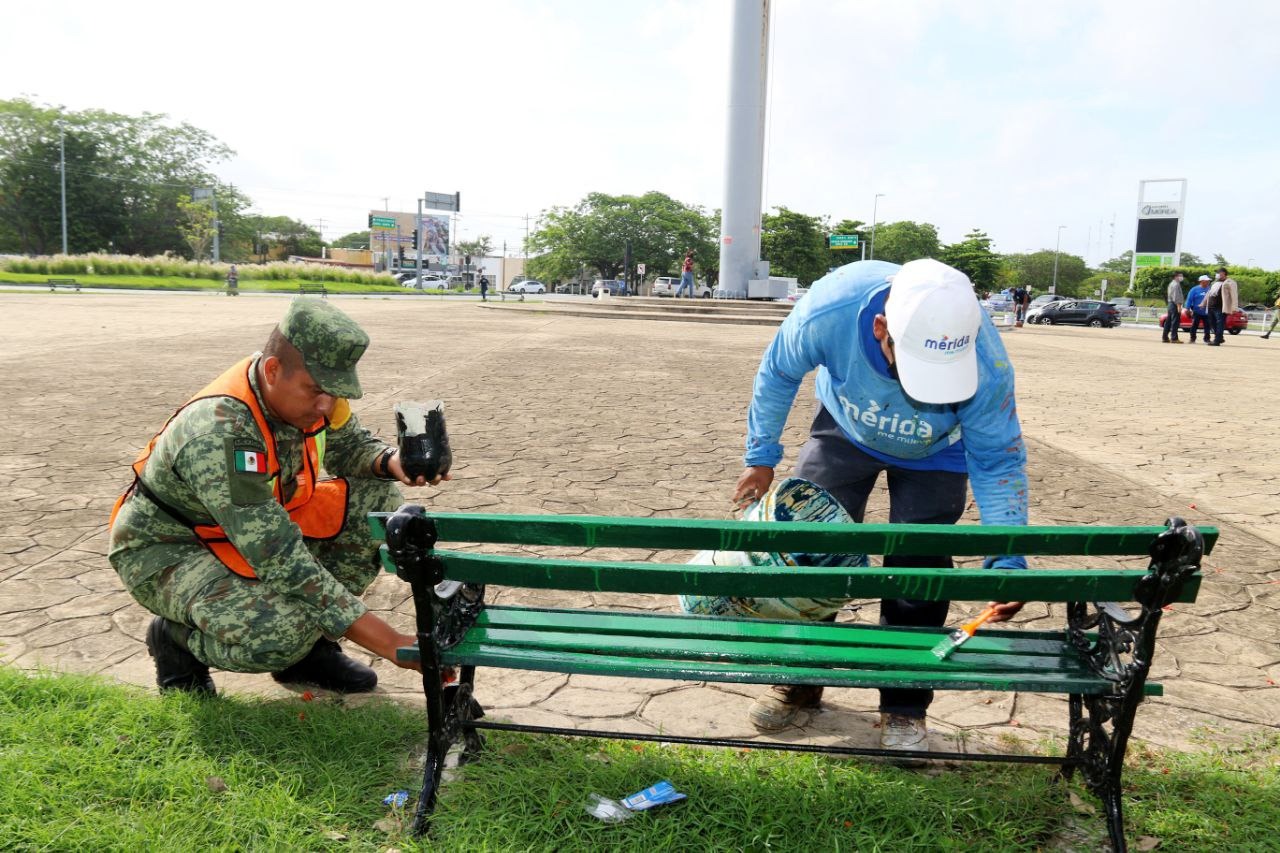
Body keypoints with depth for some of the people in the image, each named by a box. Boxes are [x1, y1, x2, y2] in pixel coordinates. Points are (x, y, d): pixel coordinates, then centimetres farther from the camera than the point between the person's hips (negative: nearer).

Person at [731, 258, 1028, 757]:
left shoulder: (985, 364, -39)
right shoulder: (829, 310, -40)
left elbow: (998, 462, -22)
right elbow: (778, 373, -17)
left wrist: (1007, 562, -29)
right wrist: (761, 458, -8)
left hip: (933, 454, -1)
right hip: (845, 430, 2)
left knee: (918, 568, -9)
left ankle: (904, 708, 11)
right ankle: (799, 679, 19)